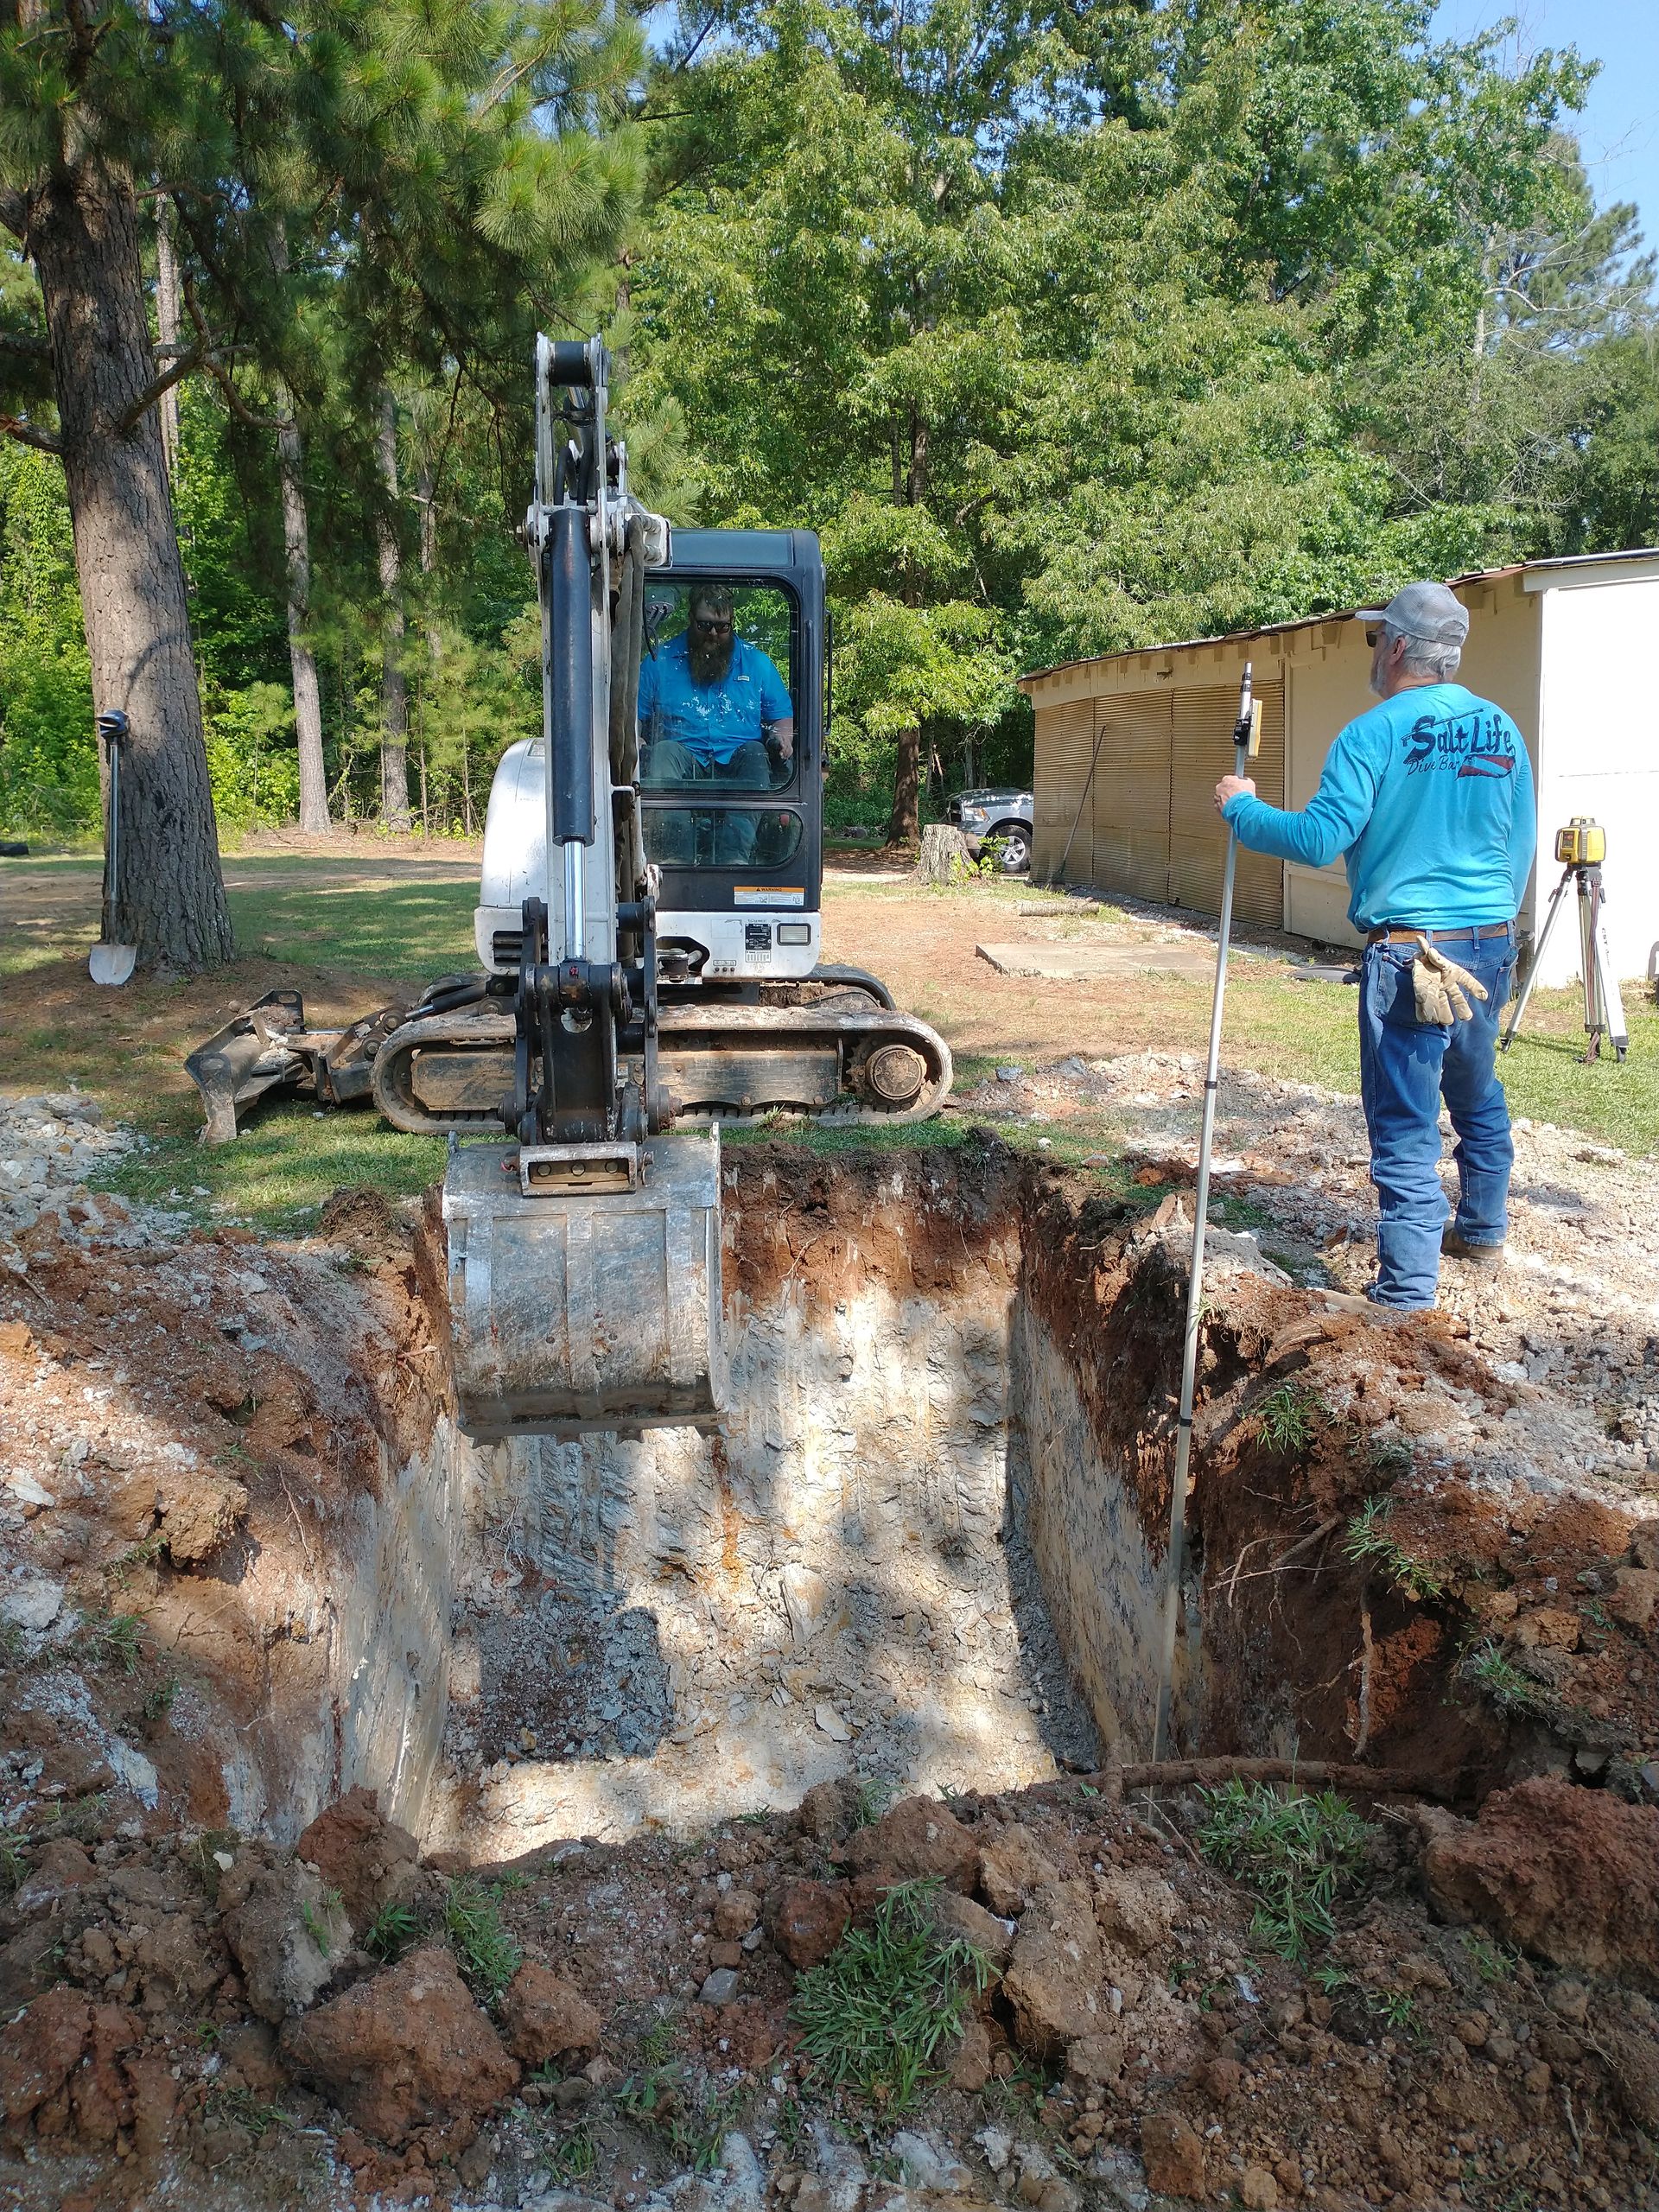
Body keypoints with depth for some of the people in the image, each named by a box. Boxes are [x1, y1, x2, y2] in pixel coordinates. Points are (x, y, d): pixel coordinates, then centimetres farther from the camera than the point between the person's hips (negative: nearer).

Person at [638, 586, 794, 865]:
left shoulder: (756, 662, 19)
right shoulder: (659, 661, 15)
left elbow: (783, 715, 21)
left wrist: (782, 736, -3)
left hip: (736, 762, 0)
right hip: (685, 760, 0)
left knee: (754, 754, -32)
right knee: (664, 751, -33)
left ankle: (734, 854, -48)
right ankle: (677, 855, -49)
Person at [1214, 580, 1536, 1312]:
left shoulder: (1376, 732, -11)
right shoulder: (1502, 730, 8)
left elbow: (1321, 837, -18)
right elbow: (1523, 842, 14)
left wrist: (1241, 807, -3)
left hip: (1410, 950, -6)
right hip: (1493, 943, 7)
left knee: (1405, 1122, -3)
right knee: (1477, 1094, 24)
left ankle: (1407, 1293, -1)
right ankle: (1482, 1231, 41)